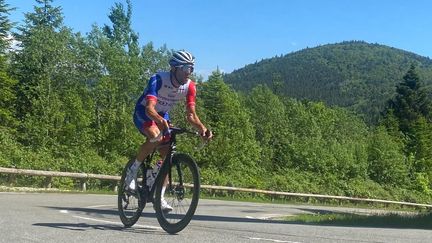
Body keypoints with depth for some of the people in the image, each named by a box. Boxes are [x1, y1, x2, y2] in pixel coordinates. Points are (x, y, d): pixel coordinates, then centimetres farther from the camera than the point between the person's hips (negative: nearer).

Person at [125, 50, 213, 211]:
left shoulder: (189, 86, -16)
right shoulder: (158, 80, -31)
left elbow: (191, 114, -17)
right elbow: (149, 108, -42)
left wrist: (202, 128, -36)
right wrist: (160, 120, -63)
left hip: (162, 116, 5)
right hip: (143, 113, -5)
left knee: (167, 155, -7)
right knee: (155, 136, -36)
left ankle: (159, 197, 3)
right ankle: (133, 170, -15)